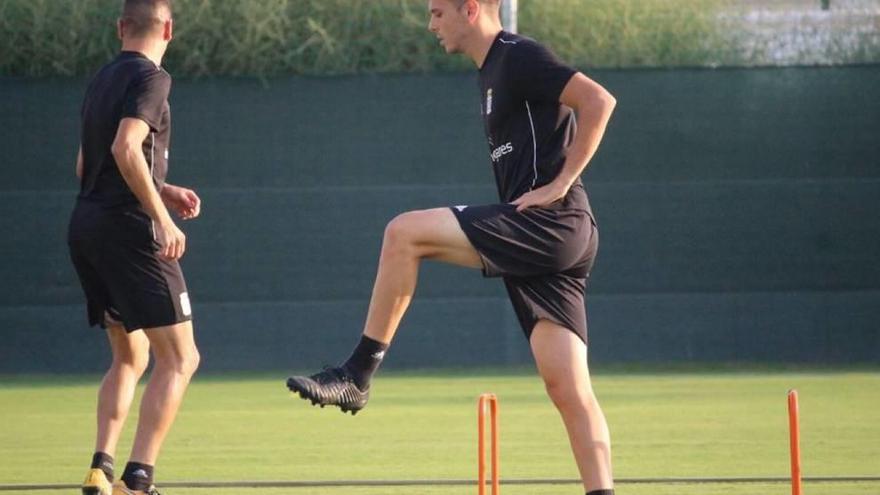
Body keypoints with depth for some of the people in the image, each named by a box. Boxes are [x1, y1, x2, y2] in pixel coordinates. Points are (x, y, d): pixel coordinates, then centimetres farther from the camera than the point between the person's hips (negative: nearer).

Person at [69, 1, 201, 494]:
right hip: (129, 231, -8)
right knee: (179, 359, -5)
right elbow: (126, 148, -23)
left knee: (131, 357, 18)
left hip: (86, 227, 8)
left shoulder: (102, 80, 17)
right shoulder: (150, 78, -8)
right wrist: (163, 218, -23)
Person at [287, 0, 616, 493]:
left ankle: (357, 375, -9)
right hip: (540, 235, 10)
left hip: (551, 221, -10)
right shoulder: (494, 69, 23)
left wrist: (560, 184, -17)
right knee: (568, 386, 2)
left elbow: (598, 100, -17)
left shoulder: (519, 56, -6)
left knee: (404, 232, -14)